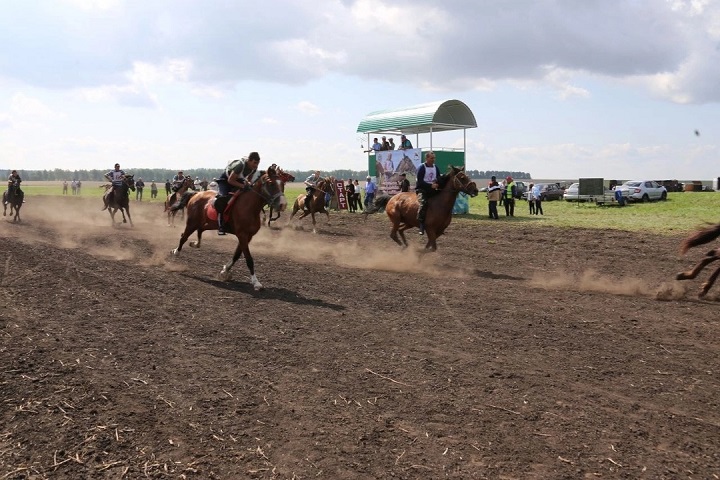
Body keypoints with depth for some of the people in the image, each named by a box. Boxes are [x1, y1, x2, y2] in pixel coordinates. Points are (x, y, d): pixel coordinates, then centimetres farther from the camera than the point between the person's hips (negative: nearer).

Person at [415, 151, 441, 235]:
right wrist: (430, 186, -22)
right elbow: (420, 181, -13)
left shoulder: (436, 167, 12)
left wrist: (437, 184, -11)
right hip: (422, 189, -6)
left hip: (432, 189, 6)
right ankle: (421, 224, -30)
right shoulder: (422, 168, -7)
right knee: (423, 203, -31)